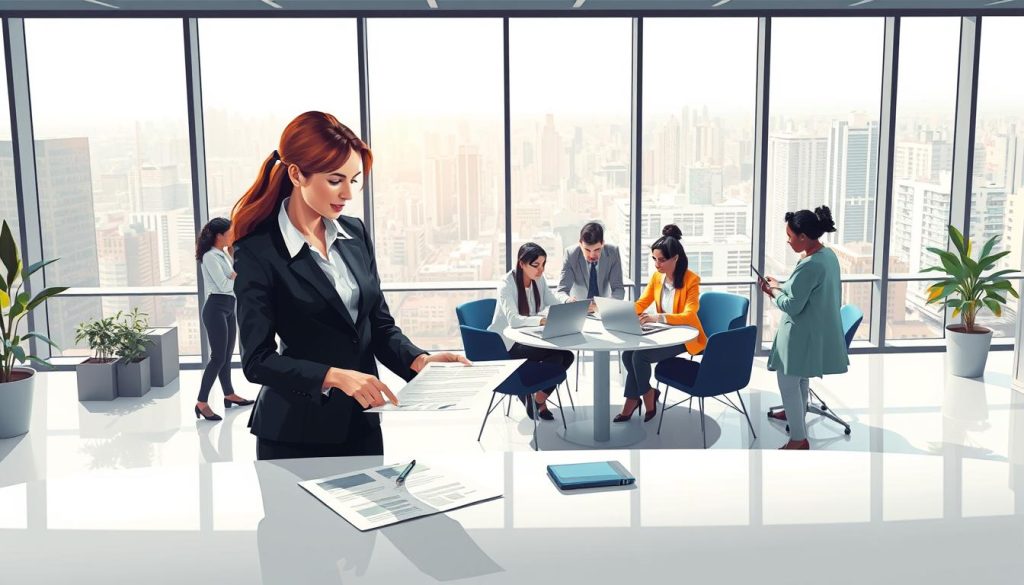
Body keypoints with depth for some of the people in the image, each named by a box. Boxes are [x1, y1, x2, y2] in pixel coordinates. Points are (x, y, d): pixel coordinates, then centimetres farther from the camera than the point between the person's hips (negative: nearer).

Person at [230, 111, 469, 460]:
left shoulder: (355, 233, 4)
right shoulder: (258, 252, -14)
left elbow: (380, 324, 8)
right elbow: (257, 360, -16)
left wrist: (420, 361, -10)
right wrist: (335, 376, -27)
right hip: (295, 434, -5)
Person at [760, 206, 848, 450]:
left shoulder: (809, 265, -28)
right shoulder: (828, 255, 3)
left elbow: (792, 306, -23)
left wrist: (774, 290, -5)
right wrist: (782, 287, 9)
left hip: (802, 335, -10)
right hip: (818, 331, 10)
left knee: (788, 382, 1)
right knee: (799, 379, 28)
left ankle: (799, 439, 7)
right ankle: (797, 413, 48)